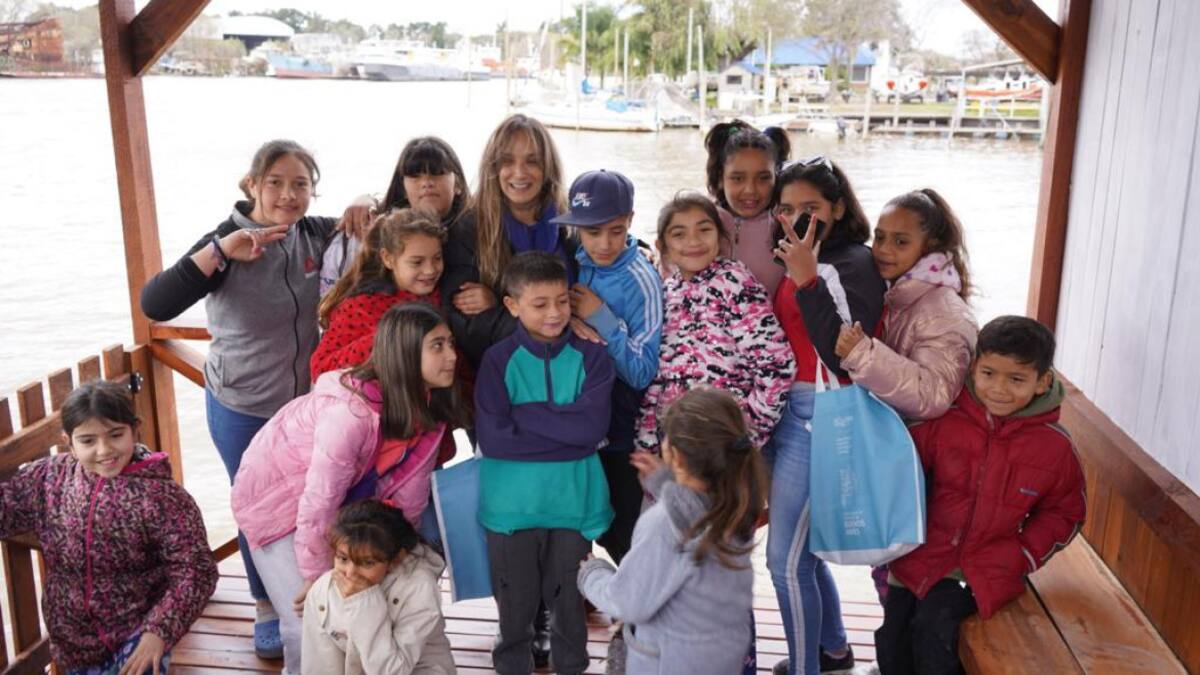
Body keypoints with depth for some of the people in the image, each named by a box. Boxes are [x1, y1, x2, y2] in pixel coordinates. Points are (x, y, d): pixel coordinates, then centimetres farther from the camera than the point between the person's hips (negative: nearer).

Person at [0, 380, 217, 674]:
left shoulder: (161, 496, -20)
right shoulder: (49, 478, -5)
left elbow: (194, 570, -20)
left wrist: (160, 631, -28)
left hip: (138, 630, -5)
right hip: (74, 637, 5)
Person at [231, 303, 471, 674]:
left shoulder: (426, 405, -15)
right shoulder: (352, 411, -38)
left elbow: (409, 484, -4)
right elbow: (320, 500, -30)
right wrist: (316, 574, -18)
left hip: (343, 497, 6)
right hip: (274, 493, -6)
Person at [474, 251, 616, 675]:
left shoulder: (591, 357, -2)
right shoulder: (498, 359, -6)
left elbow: (593, 426, -15)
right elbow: (492, 438, -15)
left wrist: (522, 414, -14)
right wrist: (566, 430, -15)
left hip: (574, 502, 1)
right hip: (512, 505, -1)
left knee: (570, 603, 16)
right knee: (516, 605, 14)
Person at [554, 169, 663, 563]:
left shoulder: (641, 280, -17)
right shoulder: (571, 264, -4)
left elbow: (643, 373, -17)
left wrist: (600, 317, -23)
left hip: (619, 431, -5)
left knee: (623, 536, 9)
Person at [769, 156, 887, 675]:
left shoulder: (854, 263, -12)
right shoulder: (794, 259, 10)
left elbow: (843, 357, -24)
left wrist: (807, 279, -27)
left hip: (817, 419, -8)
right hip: (782, 412, 8)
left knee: (785, 558, -2)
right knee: (800, 547, 20)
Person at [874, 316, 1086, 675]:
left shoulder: (1055, 445, -6)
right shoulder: (941, 420, -10)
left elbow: (1064, 512, 8)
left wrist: (1022, 557, -3)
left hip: (986, 570, -1)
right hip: (922, 557, 2)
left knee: (932, 625, -22)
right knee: (891, 638, -3)